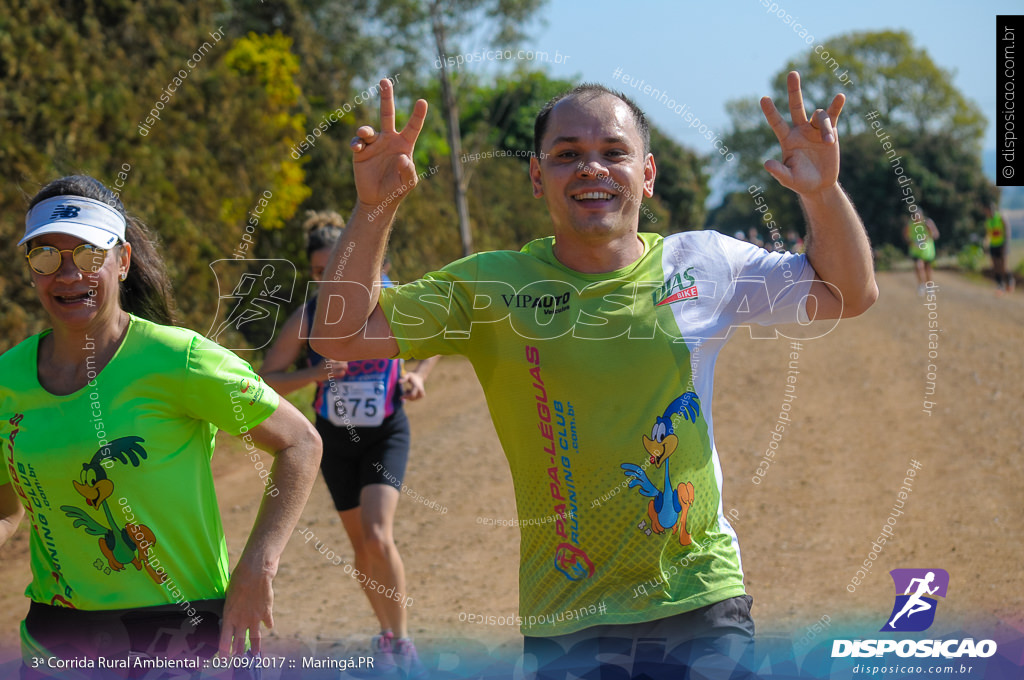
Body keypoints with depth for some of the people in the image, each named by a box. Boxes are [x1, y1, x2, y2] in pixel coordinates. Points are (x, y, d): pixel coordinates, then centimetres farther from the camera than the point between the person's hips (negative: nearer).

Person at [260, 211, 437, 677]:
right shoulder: (307, 318, -13)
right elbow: (267, 379, -11)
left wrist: (418, 376, -13)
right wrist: (313, 375, -27)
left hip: (386, 435, -2)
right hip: (336, 441, 2)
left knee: (378, 536, -21)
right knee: (361, 544, 13)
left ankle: (402, 641, -6)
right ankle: (386, 634, 34)